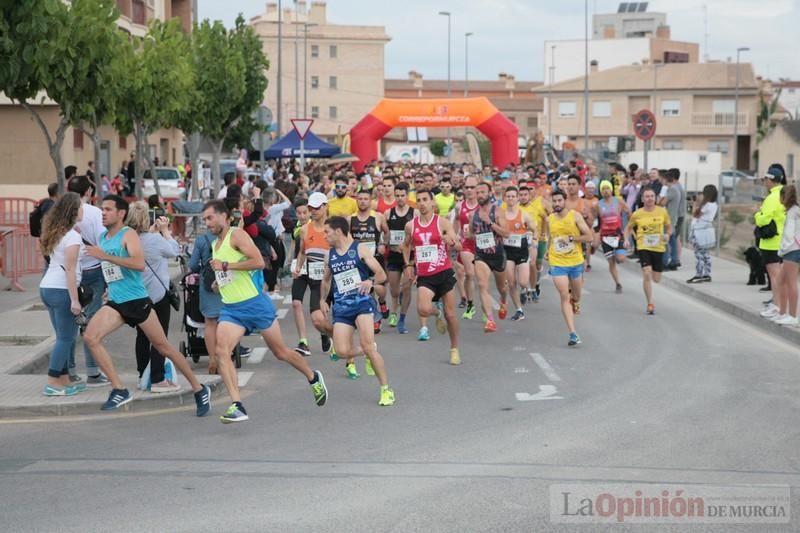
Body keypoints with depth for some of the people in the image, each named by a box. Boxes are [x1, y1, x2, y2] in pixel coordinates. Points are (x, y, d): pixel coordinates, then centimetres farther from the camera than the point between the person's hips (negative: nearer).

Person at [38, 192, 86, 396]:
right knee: (66, 338, -3)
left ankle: (64, 379, 17)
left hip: (46, 287, 8)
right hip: (61, 289, -8)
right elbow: (70, 270, -16)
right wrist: (74, 299, -16)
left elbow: (60, 263, 13)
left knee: (64, 337, 14)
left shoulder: (56, 233, 15)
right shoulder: (72, 236, -11)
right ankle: (53, 384, -4)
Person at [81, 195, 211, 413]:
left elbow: (139, 264, -28)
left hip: (137, 301, -7)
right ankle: (119, 390, -8)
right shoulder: (102, 238, 12)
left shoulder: (128, 235, -10)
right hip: (115, 303, 7)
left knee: (163, 346, 0)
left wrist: (105, 256, -28)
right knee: (90, 337, -14)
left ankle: (199, 389, 14)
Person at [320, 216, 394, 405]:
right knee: (342, 351, -10)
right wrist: (323, 299, 22)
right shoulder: (329, 255, 12)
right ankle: (369, 352, 24)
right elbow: (326, 279, 30)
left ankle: (386, 390, -4)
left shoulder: (360, 249, -2)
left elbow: (382, 275, -3)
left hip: (361, 301, -5)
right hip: (341, 306, 5)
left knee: (367, 347, -16)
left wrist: (371, 281, -23)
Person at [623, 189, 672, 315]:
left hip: (658, 248, 2)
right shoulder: (637, 214, -4)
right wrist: (626, 239, -6)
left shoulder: (662, 212, -2)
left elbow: (669, 227, 11)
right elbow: (628, 228, 11)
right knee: (647, 274, -17)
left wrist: (667, 235, -10)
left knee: (656, 279, 9)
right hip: (643, 247, -2)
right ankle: (650, 304, -6)